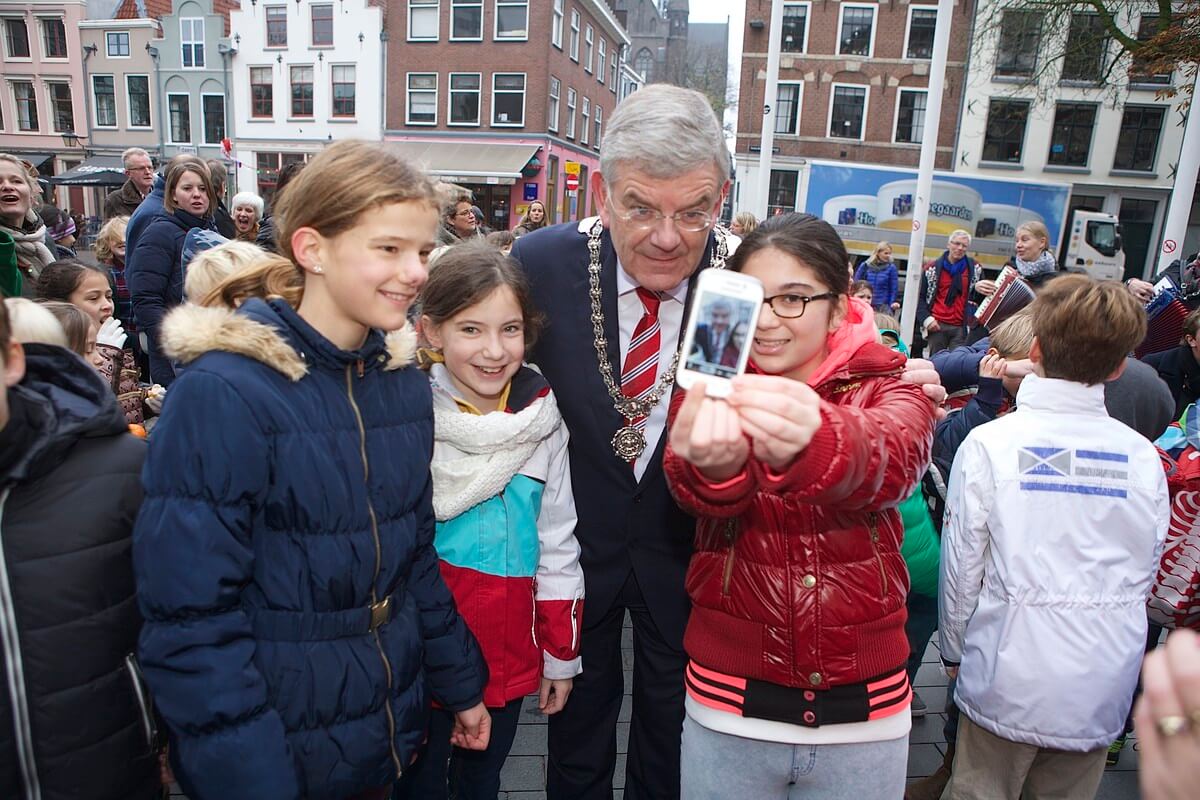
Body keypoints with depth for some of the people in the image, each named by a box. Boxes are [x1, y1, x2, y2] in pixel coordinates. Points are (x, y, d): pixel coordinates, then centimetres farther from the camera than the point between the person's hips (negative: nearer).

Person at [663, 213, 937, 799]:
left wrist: (812, 441, -51)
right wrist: (713, 459, -50)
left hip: (864, 713, 1)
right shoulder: (710, 394, -5)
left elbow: (893, 457, -29)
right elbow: (695, 491, -26)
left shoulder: (889, 391, -5)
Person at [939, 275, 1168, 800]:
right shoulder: (1144, 457, -4)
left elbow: (962, 565, -8)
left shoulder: (989, 443, -14)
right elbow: (1145, 575, 6)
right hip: (1103, 691, 4)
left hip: (1010, 682, -3)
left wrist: (954, 651, 7)